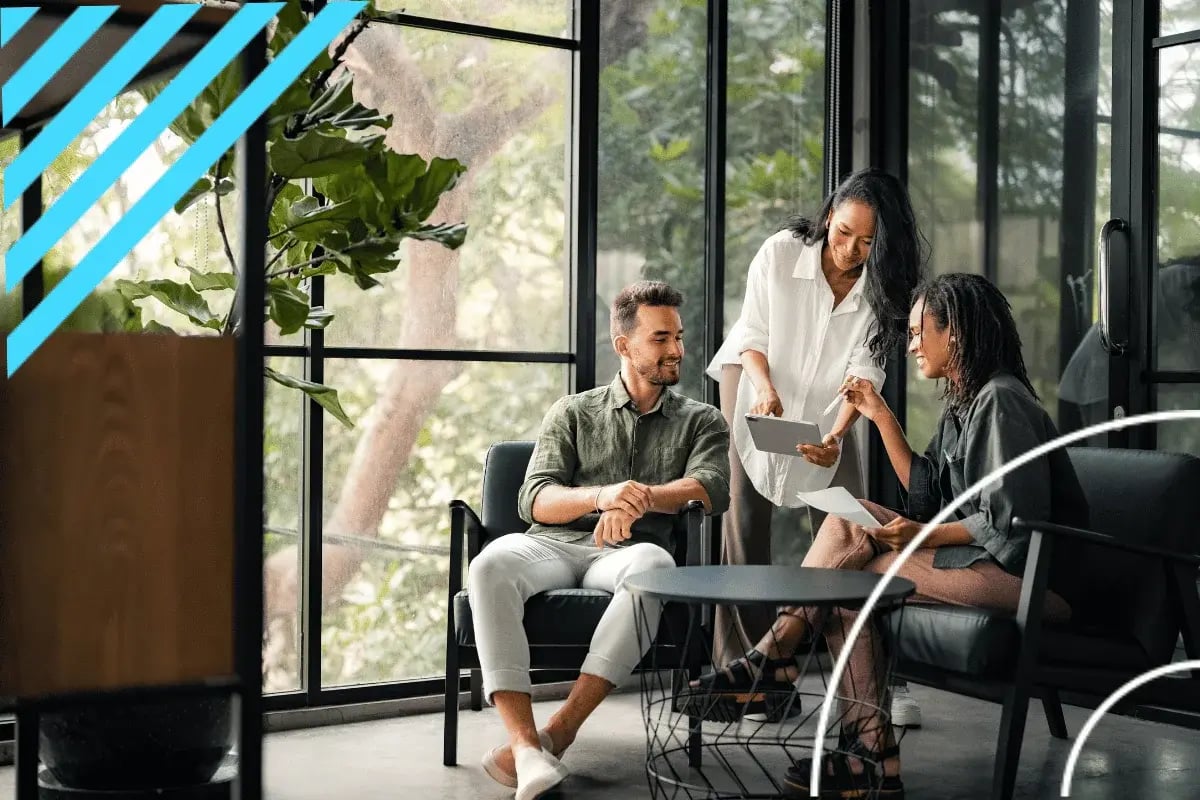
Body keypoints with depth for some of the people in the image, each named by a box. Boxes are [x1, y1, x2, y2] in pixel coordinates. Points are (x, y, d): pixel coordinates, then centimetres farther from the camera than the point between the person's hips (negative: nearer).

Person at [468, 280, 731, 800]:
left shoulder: (701, 421, 19)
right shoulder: (572, 413, 19)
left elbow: (711, 489, -2)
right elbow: (535, 501, 4)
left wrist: (643, 498, -22)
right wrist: (601, 495, -18)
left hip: (627, 551, -1)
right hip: (555, 545, 1)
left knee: (653, 565, -39)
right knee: (492, 565, -35)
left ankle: (558, 732, -39)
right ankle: (525, 744, -43)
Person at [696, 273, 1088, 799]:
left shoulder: (1001, 401, -13)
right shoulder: (963, 400, 17)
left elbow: (1012, 522, -20)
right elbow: (926, 494, 15)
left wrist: (927, 536, -18)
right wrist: (881, 416, 13)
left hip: (1026, 571, -10)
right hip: (975, 553, 10)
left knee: (847, 579, -12)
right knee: (848, 518, -2)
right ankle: (775, 654, -12)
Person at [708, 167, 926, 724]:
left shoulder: (879, 285, -18)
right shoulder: (780, 253, -21)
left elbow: (864, 371, -21)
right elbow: (753, 335, -13)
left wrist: (835, 435, -37)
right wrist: (764, 386, -32)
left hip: (825, 408, 1)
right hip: (754, 386, -1)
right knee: (744, 521, -9)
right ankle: (742, 665, -5)